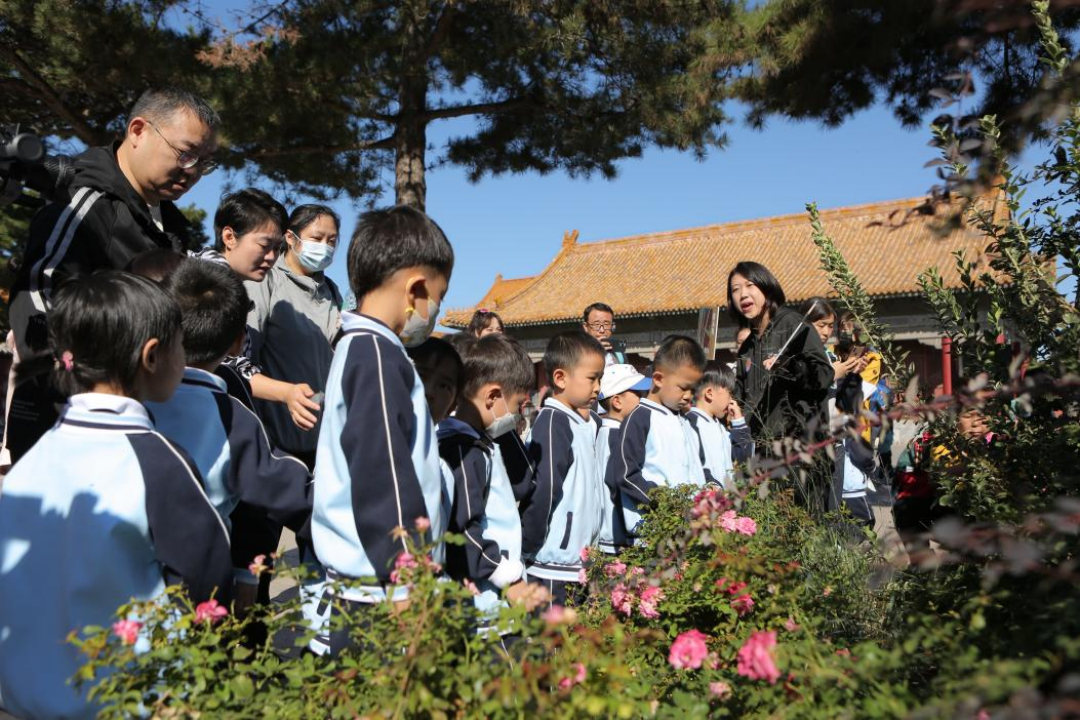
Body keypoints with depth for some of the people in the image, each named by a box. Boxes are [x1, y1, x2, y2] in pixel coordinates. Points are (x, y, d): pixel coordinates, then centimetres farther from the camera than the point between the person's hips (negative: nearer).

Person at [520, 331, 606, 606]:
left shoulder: (580, 425, 12)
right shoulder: (552, 423, -14)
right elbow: (543, 493, -18)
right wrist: (529, 550, -12)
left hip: (577, 563, 8)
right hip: (554, 567, -8)